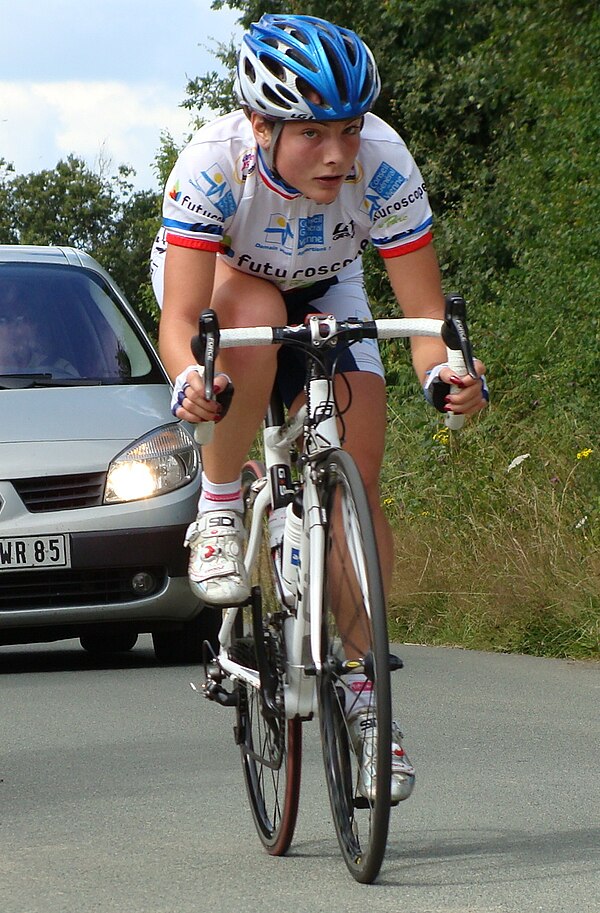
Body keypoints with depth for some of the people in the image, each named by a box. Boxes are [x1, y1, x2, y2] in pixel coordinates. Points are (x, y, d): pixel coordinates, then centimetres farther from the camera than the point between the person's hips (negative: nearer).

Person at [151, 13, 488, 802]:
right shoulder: (212, 163, -38)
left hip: (324, 292, 2)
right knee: (256, 321, -38)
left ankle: (361, 697, 1)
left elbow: (426, 308, -29)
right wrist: (188, 380, -61)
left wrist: (446, 371, -51)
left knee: (357, 483, -10)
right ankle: (218, 510, -17)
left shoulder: (384, 166, -33)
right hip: (216, 282, -2)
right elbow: (180, 319, -40)